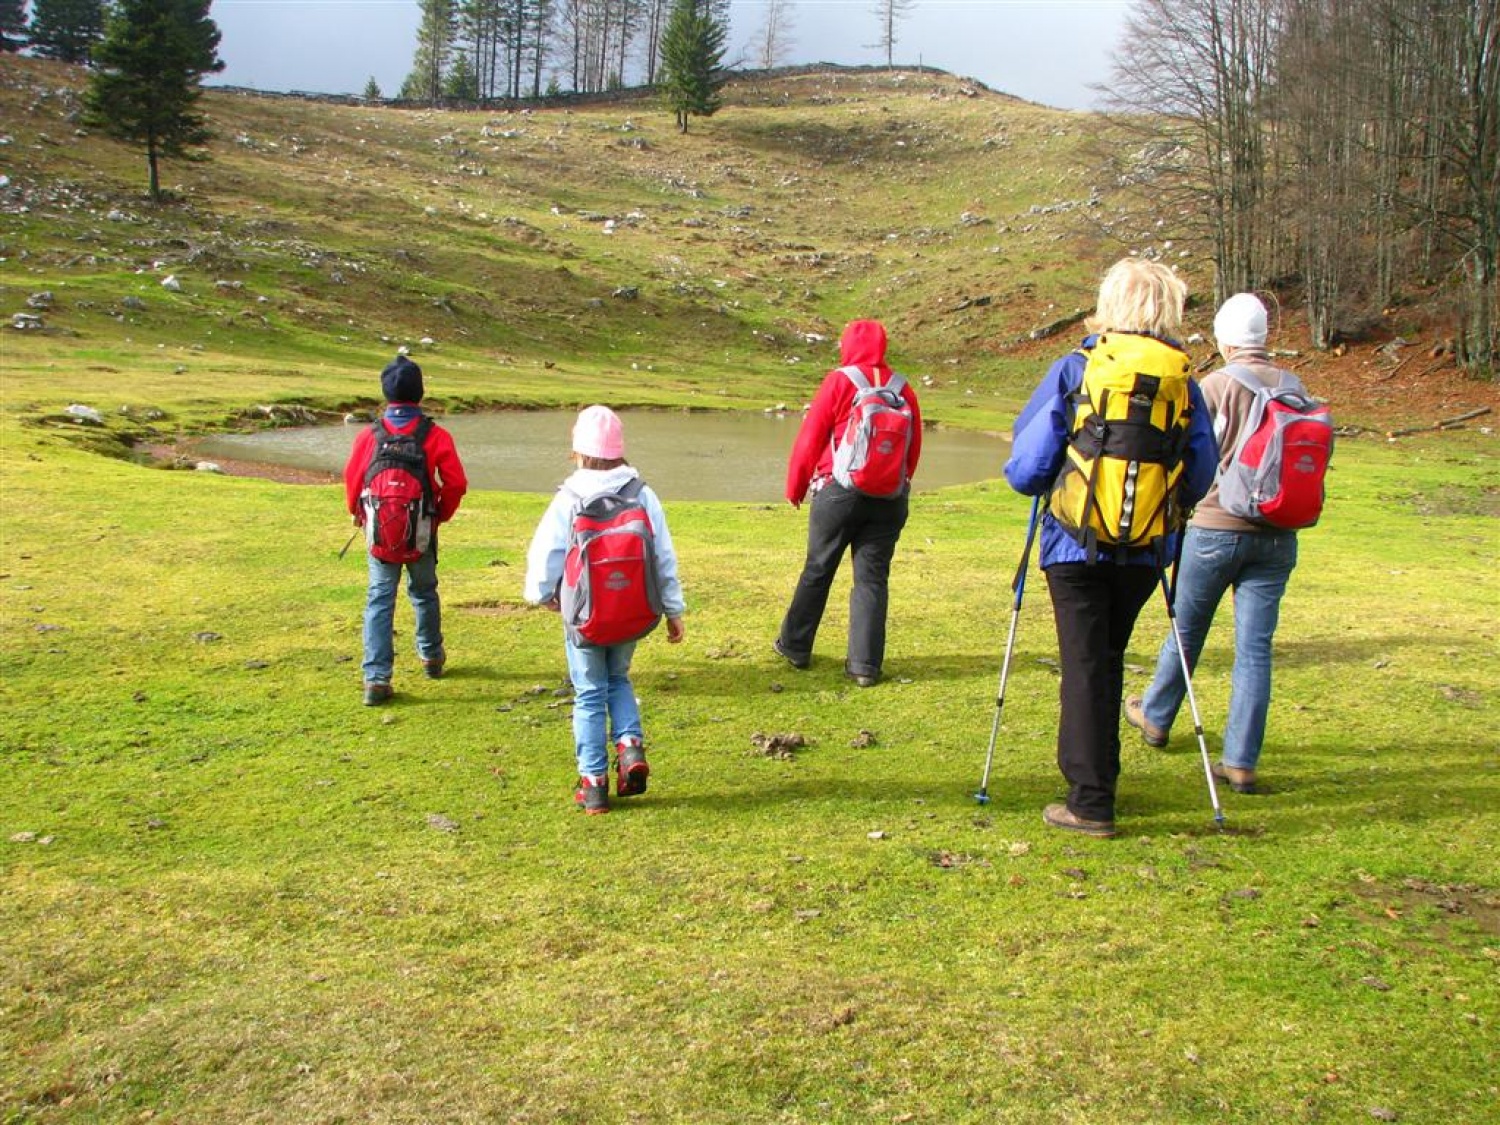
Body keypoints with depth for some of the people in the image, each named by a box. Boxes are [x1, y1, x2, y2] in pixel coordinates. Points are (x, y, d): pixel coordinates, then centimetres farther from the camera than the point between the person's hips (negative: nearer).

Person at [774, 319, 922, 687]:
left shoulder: (839, 381, -5)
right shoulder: (903, 389, 6)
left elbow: (809, 439, -3)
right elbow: (914, 449, 10)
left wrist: (795, 488, 8)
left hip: (839, 491, -2)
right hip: (890, 498, 3)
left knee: (817, 570, 10)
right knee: (872, 577, 4)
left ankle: (795, 646, 21)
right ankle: (865, 664, 1)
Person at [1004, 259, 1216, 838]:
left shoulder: (1074, 369, -5)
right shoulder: (1182, 380, 1)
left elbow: (1029, 465, -7)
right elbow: (1200, 475, 3)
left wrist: (1025, 479, 15)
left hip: (1077, 543, -3)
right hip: (1145, 550, 3)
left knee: (1085, 665, 2)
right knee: (1108, 659, 19)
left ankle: (1091, 802, 0)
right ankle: (1097, 775, 30)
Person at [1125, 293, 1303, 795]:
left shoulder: (1216, 385, -9)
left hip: (1216, 528, -3)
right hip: (1276, 536, 3)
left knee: (1187, 631, 16)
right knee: (1255, 647, 3)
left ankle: (1154, 717, 37)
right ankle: (1241, 762, 4)